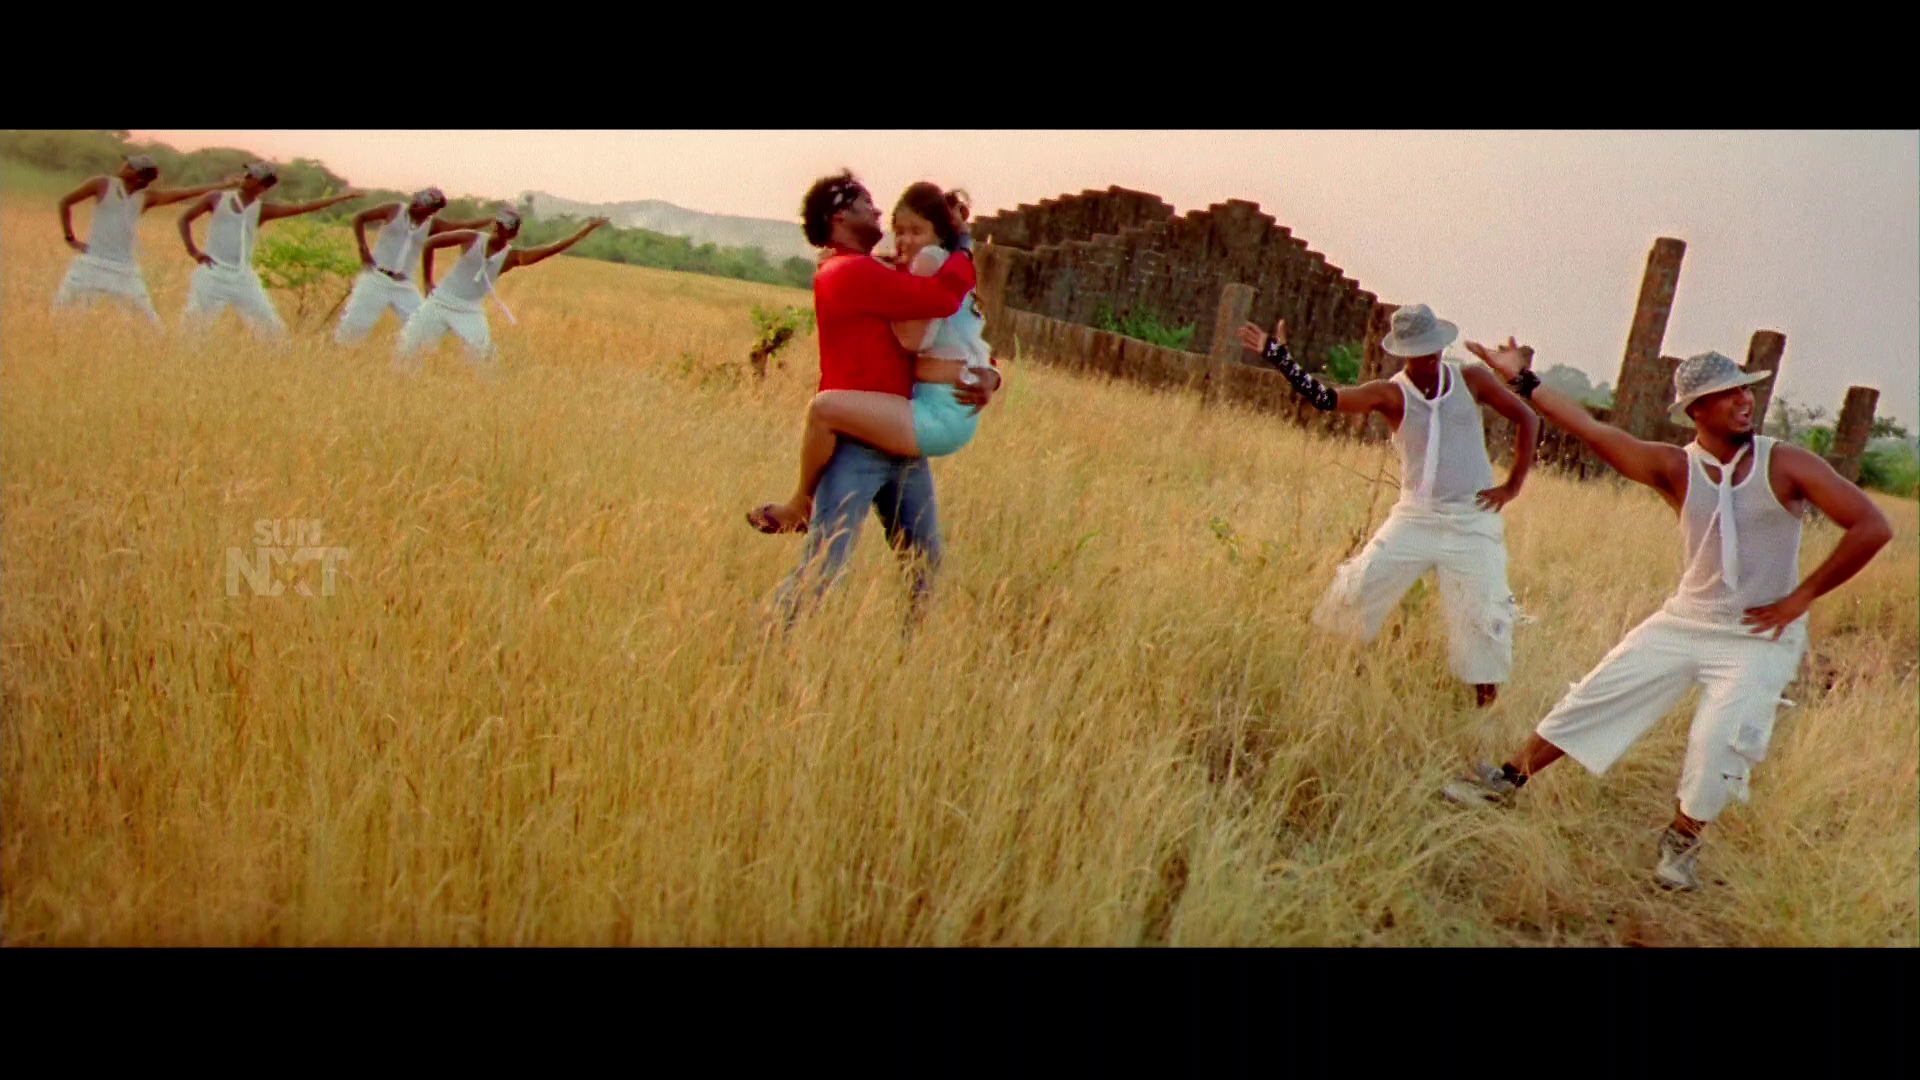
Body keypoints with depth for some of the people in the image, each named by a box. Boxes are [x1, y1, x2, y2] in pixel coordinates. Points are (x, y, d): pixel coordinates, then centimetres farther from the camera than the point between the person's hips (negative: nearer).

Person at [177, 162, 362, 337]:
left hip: (243, 277, 1)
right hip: (213, 273, -1)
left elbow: (302, 207, -3)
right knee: (195, 320, -3)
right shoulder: (217, 199, 4)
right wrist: (192, 250, -3)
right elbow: (184, 219, 10)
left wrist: (340, 197, -7)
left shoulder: (263, 210, 3)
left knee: (272, 326, -1)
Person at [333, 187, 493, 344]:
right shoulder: (395, 210, -4)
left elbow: (466, 226, -7)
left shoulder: (433, 225, 1)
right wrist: (363, 249, -5)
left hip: (404, 285, 3)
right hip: (377, 278, -3)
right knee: (356, 321, -4)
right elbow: (359, 218, 3)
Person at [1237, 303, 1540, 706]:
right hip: (1415, 517, 0)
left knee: (1482, 613, -1)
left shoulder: (1471, 379, -2)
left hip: (1473, 521, 0)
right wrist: (1278, 356, -34)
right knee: (1357, 588, -4)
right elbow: (1326, 399, -22)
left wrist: (1513, 485, 0)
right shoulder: (1390, 394, -7)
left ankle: (1486, 701, 14)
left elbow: (1527, 419, 7)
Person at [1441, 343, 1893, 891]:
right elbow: (1591, 430, -12)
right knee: (1594, 697, 2)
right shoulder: (1676, 469, -6)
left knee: (1718, 740, -16)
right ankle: (1505, 782, 16)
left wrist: (1802, 595, -12)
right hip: (1685, 621, 3)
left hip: (1761, 637, -2)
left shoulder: (1787, 465, -12)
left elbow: (1873, 528, -14)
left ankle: (1682, 843, 10)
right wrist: (1522, 379, -16)